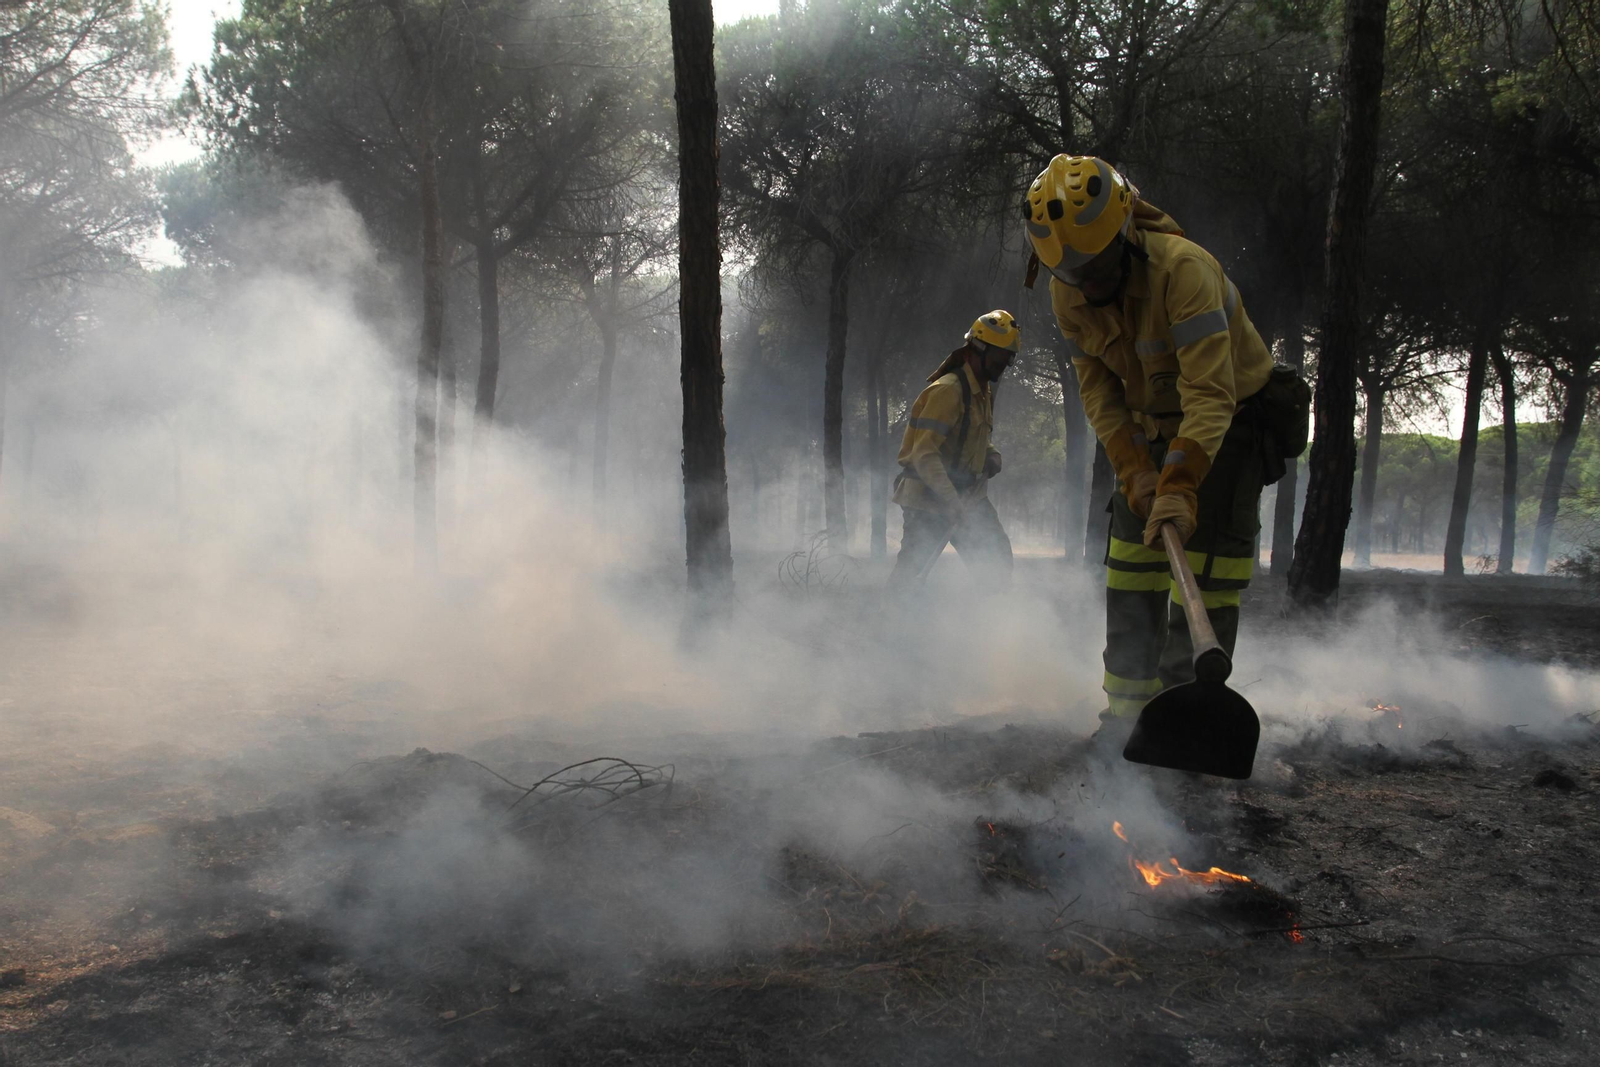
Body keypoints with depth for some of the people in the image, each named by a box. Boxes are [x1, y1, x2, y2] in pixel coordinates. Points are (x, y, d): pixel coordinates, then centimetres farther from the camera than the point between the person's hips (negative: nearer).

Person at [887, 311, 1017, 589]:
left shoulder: (984, 391, 9)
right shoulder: (948, 390, -20)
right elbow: (924, 454, -26)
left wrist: (991, 454, 3)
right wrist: (951, 501, -35)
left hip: (968, 495, 9)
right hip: (929, 499, -8)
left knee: (996, 564, 3)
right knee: (909, 575, -6)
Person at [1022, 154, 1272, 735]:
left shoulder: (1183, 269, -34)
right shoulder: (1067, 294, -13)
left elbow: (1210, 396, -39)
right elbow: (1098, 392, -6)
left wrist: (1179, 485, -48)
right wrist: (1134, 470, -19)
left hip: (1228, 417, -6)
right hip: (1152, 423, 6)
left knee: (1206, 560, -15)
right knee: (1131, 563, 2)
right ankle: (1128, 709, 9)